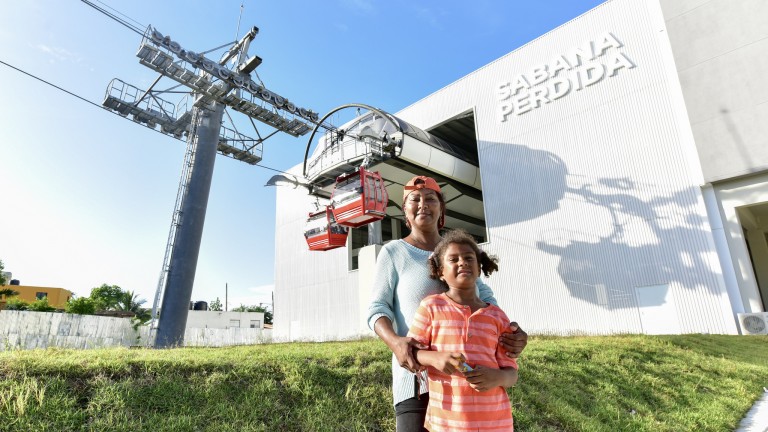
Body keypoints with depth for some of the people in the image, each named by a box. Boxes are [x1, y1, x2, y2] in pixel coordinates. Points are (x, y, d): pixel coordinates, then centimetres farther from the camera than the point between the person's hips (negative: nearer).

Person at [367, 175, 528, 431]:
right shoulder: (394, 252, 1)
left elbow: (486, 300, 9)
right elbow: (377, 308, -3)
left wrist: (511, 333, -12)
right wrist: (394, 342, -24)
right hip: (418, 375, -4)